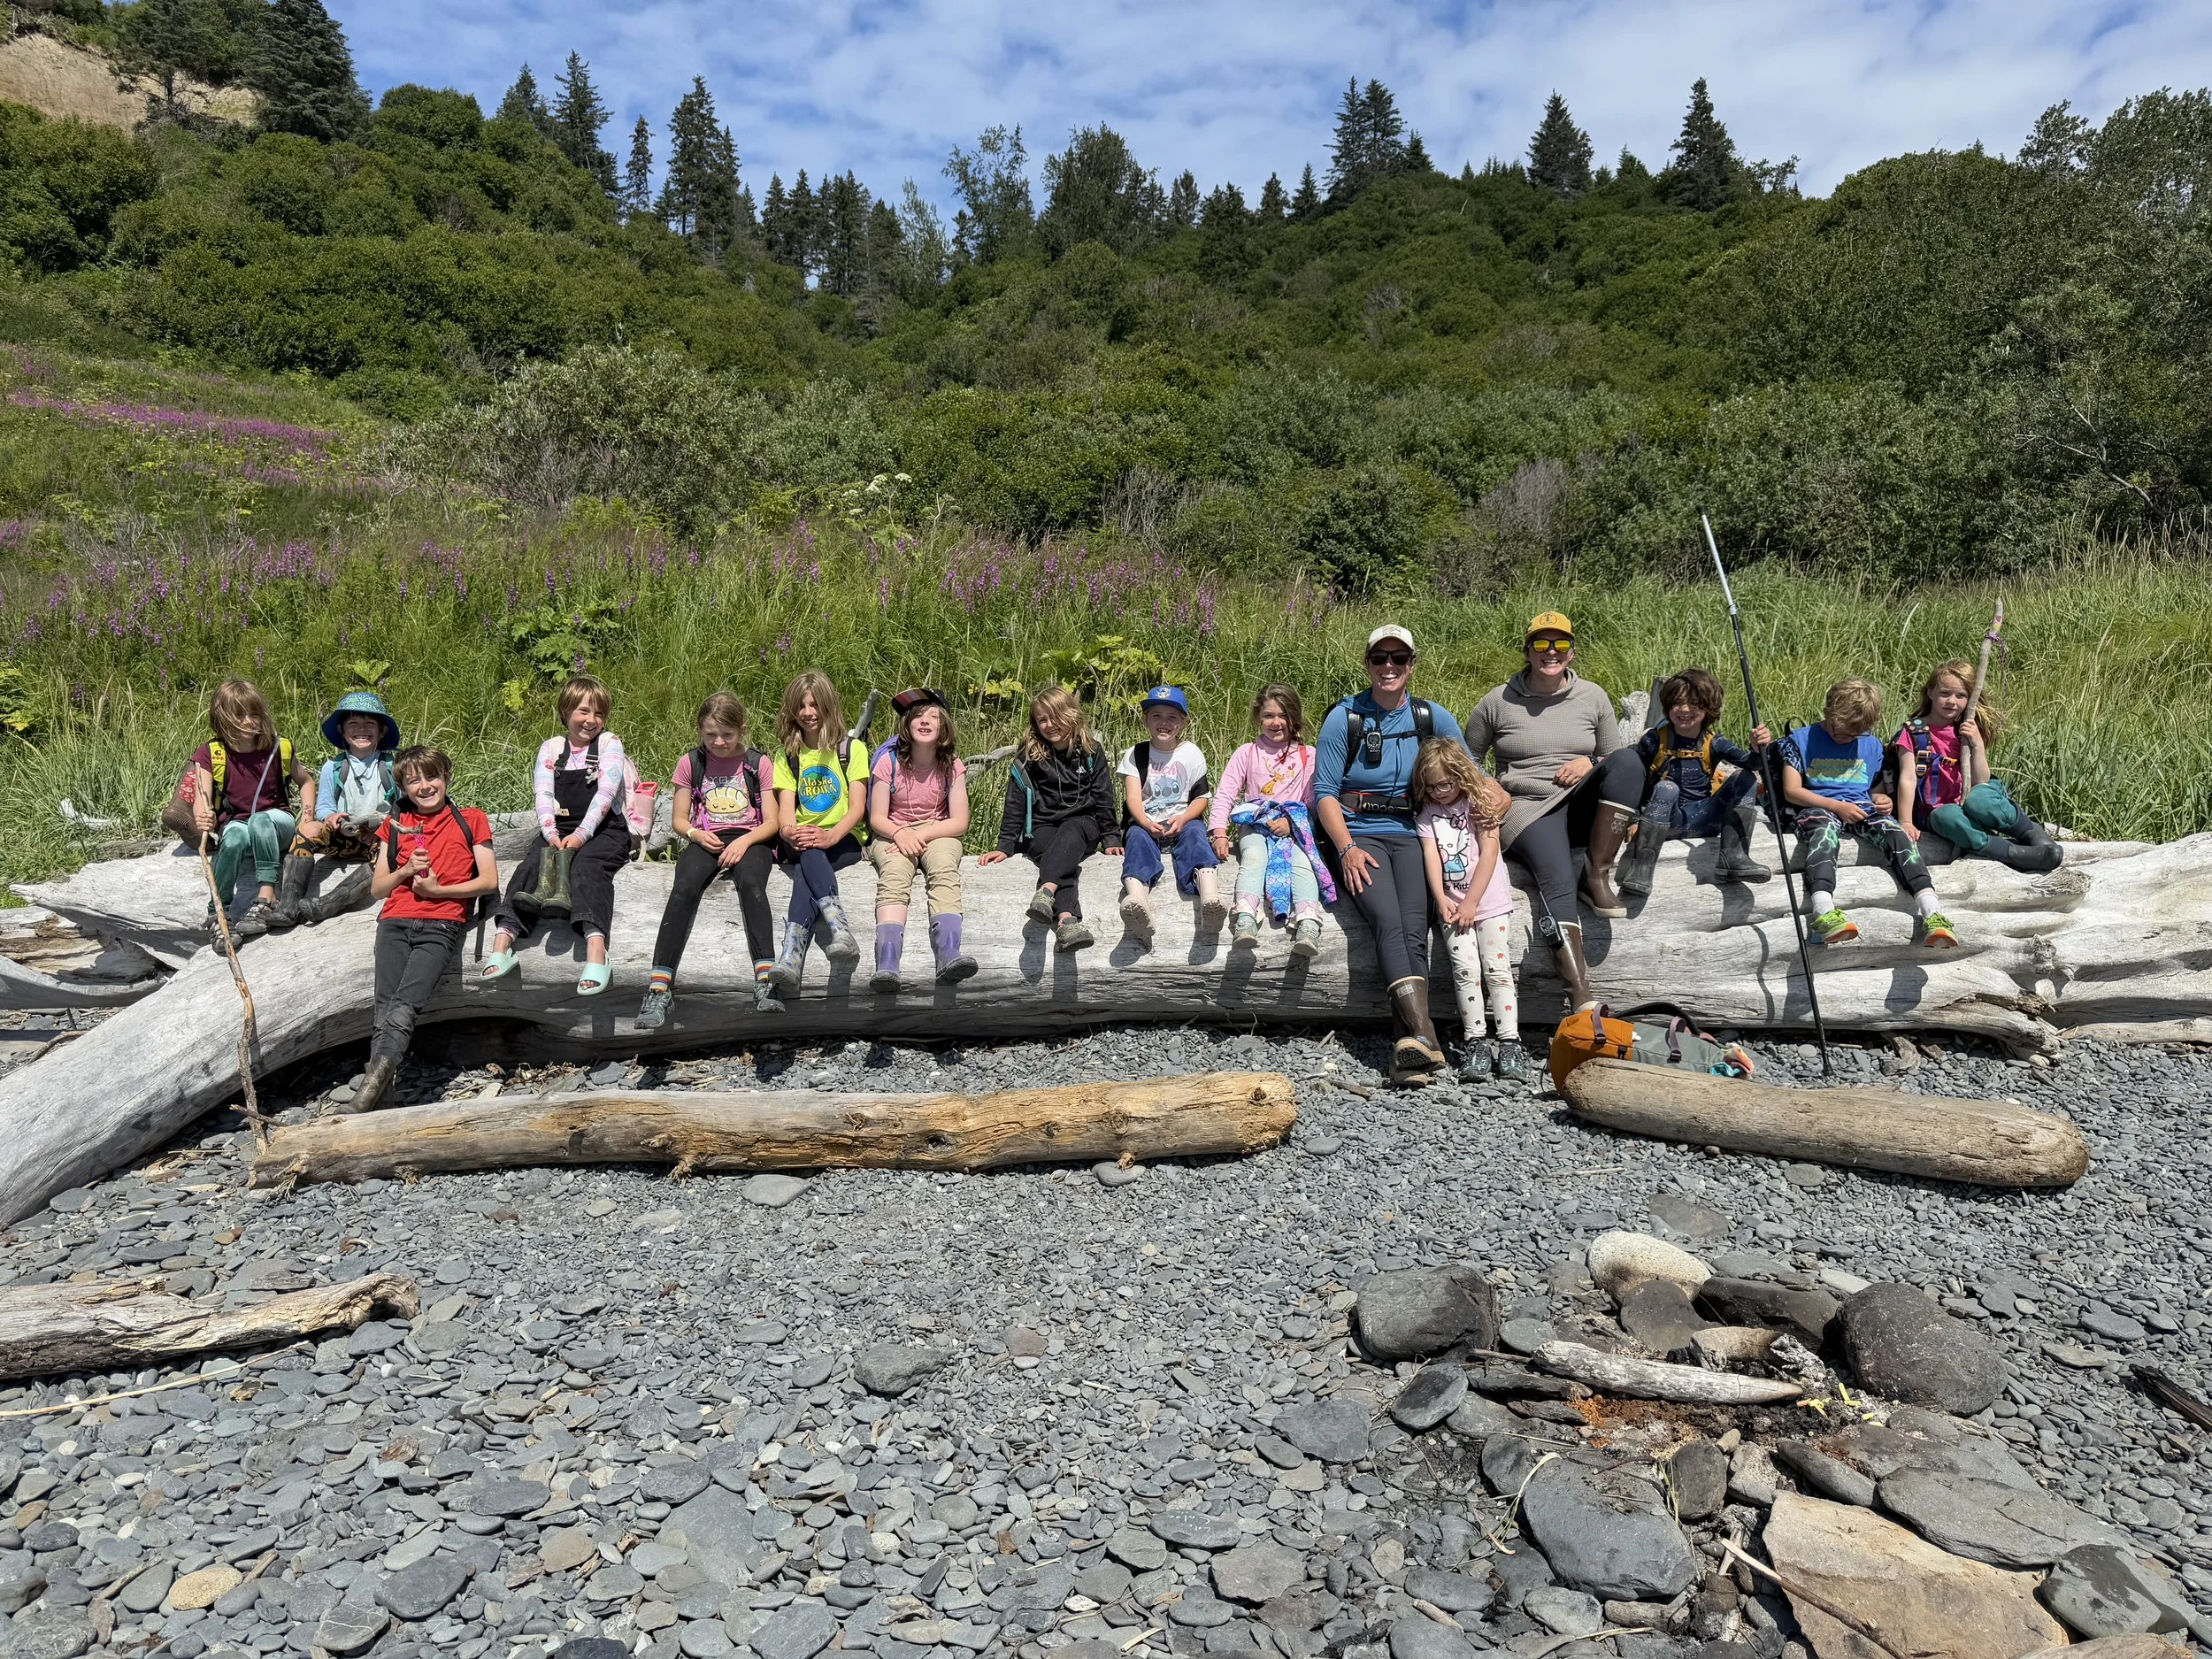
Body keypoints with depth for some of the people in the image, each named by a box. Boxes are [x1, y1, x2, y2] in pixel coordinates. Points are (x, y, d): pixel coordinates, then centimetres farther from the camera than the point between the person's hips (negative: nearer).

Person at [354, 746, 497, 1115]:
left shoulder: (470, 820, 16)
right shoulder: (395, 824, 23)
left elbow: (489, 881, 6)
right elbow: (377, 888, 20)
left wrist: (437, 889, -4)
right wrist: (406, 870, 1)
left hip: (442, 924, -3)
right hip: (395, 922, 3)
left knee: (403, 1008, -24)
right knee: (386, 1009, -17)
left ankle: (368, 1089, -35)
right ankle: (382, 1091, -26)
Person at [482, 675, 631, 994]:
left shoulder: (609, 744, 5)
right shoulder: (551, 747, 14)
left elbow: (605, 792, -8)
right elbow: (543, 794, 2)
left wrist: (581, 835, -19)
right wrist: (551, 833, -16)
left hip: (603, 830, -4)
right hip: (559, 829, 4)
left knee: (586, 864, -32)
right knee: (531, 864, -24)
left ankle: (596, 950, -51)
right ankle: (503, 940, -37)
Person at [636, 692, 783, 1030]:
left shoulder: (758, 763, 9)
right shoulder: (690, 764, 14)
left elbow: (771, 822, 4)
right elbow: (679, 820, 13)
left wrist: (744, 841, -15)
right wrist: (697, 834, -9)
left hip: (750, 839, -1)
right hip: (705, 841, 1)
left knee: (750, 881, -37)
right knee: (684, 888, -31)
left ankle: (766, 981, -45)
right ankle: (659, 988, -39)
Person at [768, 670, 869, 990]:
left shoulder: (852, 749, 8)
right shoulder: (786, 756, 16)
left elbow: (857, 808, -4)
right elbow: (785, 807, 2)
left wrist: (830, 836, -25)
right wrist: (787, 830, -24)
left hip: (843, 840, -1)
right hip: (800, 841, 1)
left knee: (806, 870, -36)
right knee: (807, 851, -37)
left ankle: (792, 953, -55)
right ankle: (836, 923, -59)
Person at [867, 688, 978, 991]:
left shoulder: (952, 766, -1)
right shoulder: (889, 762, -4)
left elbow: (960, 822, -6)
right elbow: (877, 818, -5)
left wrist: (921, 835, -20)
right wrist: (900, 834, -26)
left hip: (936, 833, 1)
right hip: (893, 834, -1)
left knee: (945, 873, -35)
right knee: (894, 878, -34)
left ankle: (948, 955, -55)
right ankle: (887, 965, -54)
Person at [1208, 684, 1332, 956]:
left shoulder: (1308, 755, 14)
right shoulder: (1247, 752, 14)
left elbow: (1313, 801, 7)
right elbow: (1224, 794, 7)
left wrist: (1291, 822, -12)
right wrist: (1220, 834, -7)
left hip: (1295, 826, 0)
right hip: (1255, 824, 0)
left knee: (1301, 862, -31)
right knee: (1254, 856, -33)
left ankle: (1308, 927, -50)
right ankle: (1245, 923, -52)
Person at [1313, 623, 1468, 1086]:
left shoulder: (1433, 718, 12)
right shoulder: (1344, 718, 4)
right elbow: (1324, 791, 0)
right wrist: (1347, 848, -13)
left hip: (1411, 834, 2)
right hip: (1358, 835, -2)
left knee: (1413, 931, -23)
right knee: (1389, 922, -28)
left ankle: (1407, 1050, -30)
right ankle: (1423, 1036, -42)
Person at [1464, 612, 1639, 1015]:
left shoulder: (1593, 697, 12)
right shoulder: (1498, 702, 6)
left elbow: (1615, 760, 19)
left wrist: (1590, 764, -3)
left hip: (1581, 808, 3)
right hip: (1527, 809, -3)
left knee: (1629, 759, -26)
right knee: (1557, 882, -32)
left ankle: (1598, 875, -22)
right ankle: (1583, 997, -39)